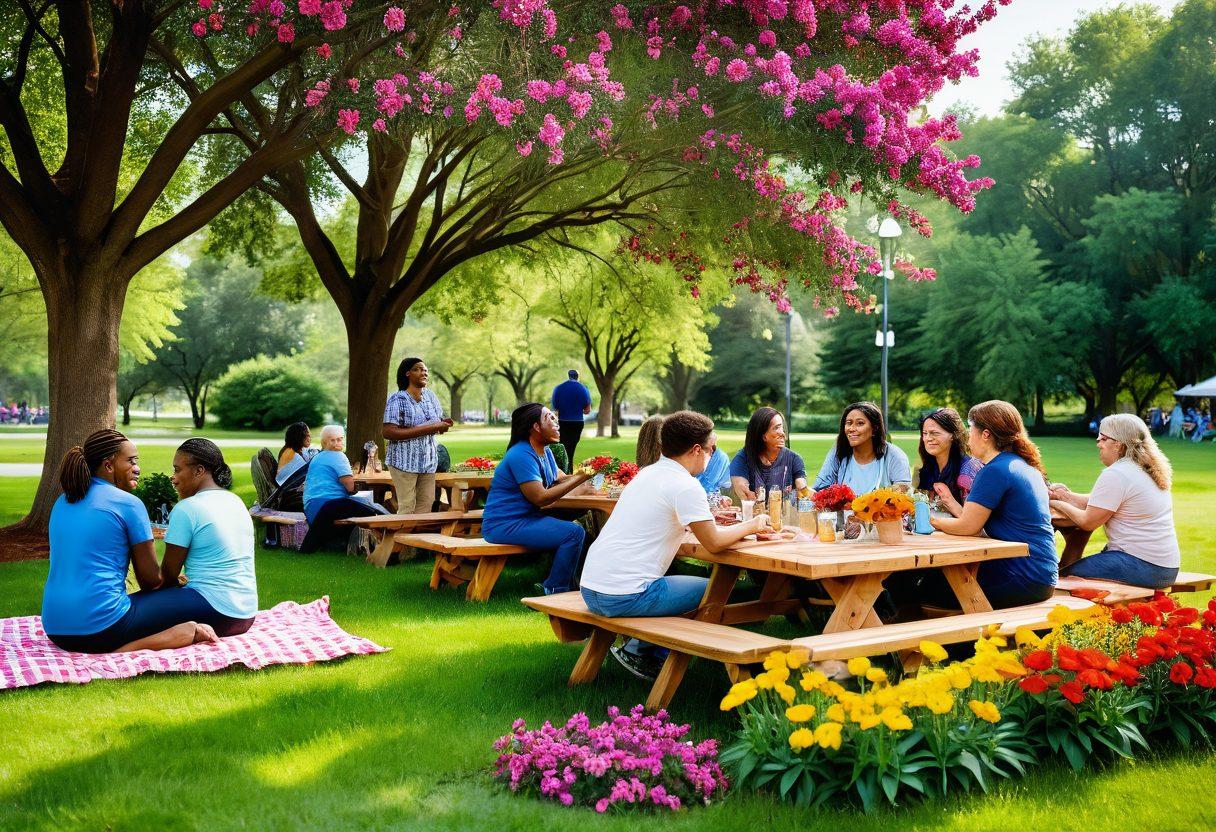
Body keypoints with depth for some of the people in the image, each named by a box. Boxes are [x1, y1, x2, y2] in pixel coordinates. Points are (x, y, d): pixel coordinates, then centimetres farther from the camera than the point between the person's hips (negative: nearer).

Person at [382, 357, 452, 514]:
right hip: (405, 461, -6)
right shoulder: (397, 400, -10)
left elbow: (437, 422, 23)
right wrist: (423, 430, -22)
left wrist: (443, 425, -5)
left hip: (428, 459, 6)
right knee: (407, 508, -4)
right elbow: (388, 432, -19)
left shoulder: (430, 395, 10)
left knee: (426, 504, 7)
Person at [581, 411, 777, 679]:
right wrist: (751, 526, 7)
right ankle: (638, 650, 10)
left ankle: (638, 647, 15)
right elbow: (714, 543, -10)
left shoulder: (648, 473, 15)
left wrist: (707, 518, 28)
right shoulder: (685, 486, -12)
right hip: (625, 596, -9)